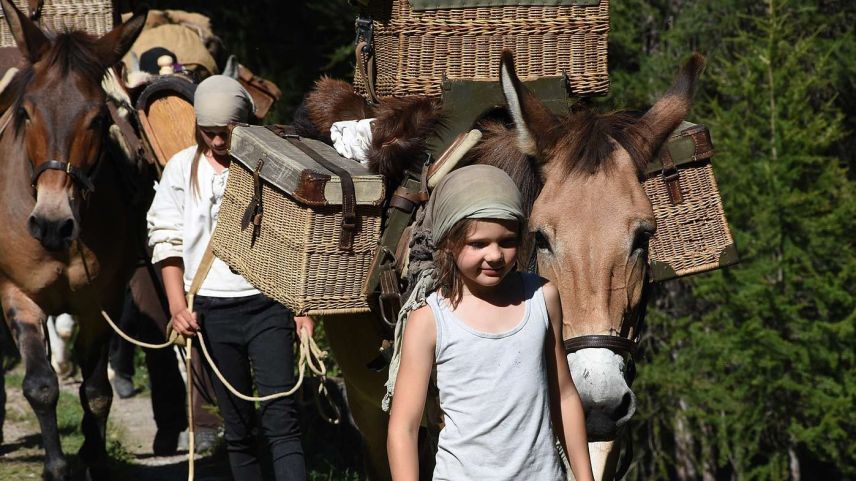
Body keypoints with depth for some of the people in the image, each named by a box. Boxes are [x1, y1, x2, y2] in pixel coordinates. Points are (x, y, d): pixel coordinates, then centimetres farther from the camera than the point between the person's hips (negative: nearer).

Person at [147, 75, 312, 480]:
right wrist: (178, 307, -4)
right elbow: (167, 242, 7)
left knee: (281, 419, -11)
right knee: (237, 427, 7)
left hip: (268, 303, -2)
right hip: (211, 307, 2)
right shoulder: (183, 169, 6)